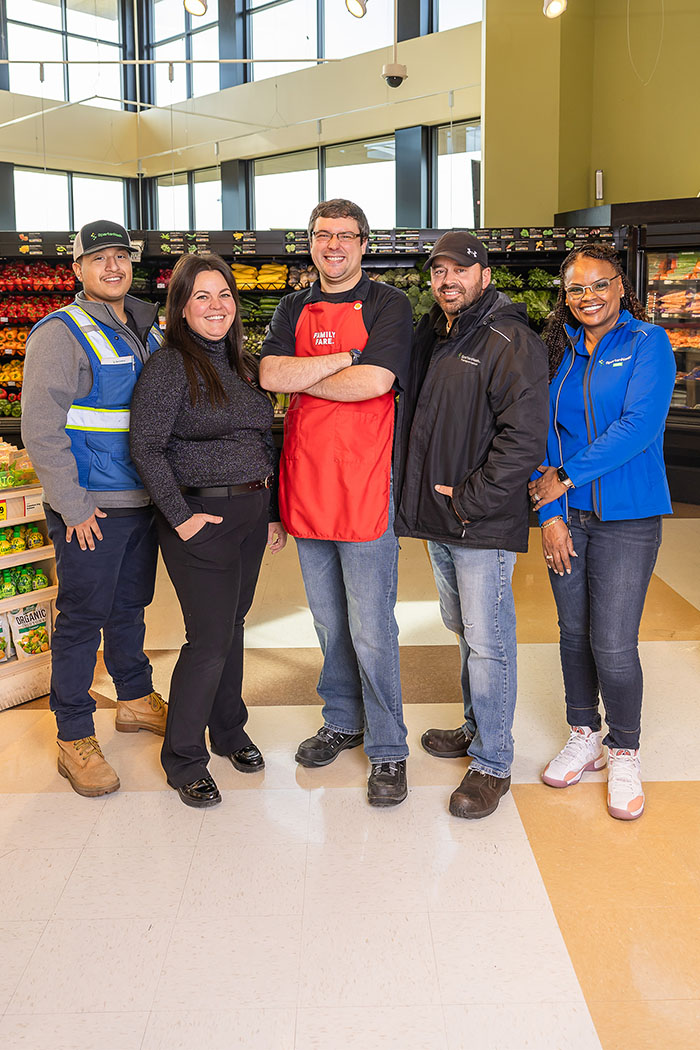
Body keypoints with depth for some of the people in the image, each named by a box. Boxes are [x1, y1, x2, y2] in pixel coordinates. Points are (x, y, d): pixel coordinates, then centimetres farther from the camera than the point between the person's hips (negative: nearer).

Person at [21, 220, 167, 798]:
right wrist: (73, 506, -17)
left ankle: (136, 698, 37)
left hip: (143, 501, 7)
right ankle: (75, 739, 11)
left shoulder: (148, 332, 12)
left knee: (130, 605, 20)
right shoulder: (60, 333, -10)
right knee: (81, 618, 1)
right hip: (89, 509, -6)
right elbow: (41, 429, -15)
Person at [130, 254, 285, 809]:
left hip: (252, 511, 7)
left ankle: (229, 731, 35)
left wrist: (273, 510, 14)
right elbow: (147, 448, -15)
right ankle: (183, 758, 14)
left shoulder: (246, 364, 12)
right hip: (202, 517, -7)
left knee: (233, 624, 17)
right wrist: (180, 516, -16)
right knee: (210, 639, -3)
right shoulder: (170, 366, -10)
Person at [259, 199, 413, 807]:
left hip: (364, 488, -5)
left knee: (371, 631, -1)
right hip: (307, 483, 5)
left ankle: (387, 750, 13)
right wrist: (348, 356, -12)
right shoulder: (294, 309, 13)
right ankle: (342, 723, 34)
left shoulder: (388, 305, -2)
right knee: (328, 622, 17)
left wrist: (300, 378, -7)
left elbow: (374, 382, -18)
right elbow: (270, 375, -4)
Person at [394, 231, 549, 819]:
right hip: (438, 517, 8)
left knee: (487, 643, -2)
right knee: (463, 630, 20)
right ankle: (476, 728, 37)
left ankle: (493, 764, 10)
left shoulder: (511, 343, -13)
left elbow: (524, 438, -20)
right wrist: (419, 495, 10)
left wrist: (469, 499, -17)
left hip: (484, 524, -8)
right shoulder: (430, 337, 13)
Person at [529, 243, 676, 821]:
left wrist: (567, 477, -15)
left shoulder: (648, 342, -4)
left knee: (613, 644, -5)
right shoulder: (558, 351, 7)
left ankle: (625, 753, 17)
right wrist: (550, 513, -4)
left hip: (627, 519, -4)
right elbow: (543, 433, 6)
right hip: (566, 516, 4)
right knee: (575, 633, 12)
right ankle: (584, 736, 31)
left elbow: (639, 426, -16)